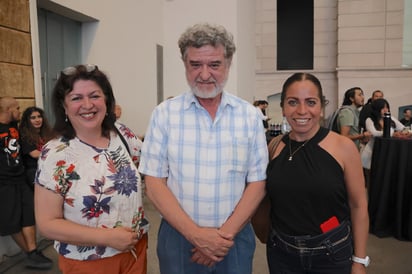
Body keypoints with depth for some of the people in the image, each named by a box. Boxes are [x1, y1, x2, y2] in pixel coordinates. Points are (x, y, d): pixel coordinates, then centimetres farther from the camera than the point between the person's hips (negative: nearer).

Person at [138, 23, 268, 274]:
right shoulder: (164, 114, -6)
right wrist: (195, 234, -14)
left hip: (235, 238, 1)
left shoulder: (250, 116, -3)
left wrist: (225, 234, -11)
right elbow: (155, 184, -7)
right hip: (178, 237, 0)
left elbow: (257, 183, -2)